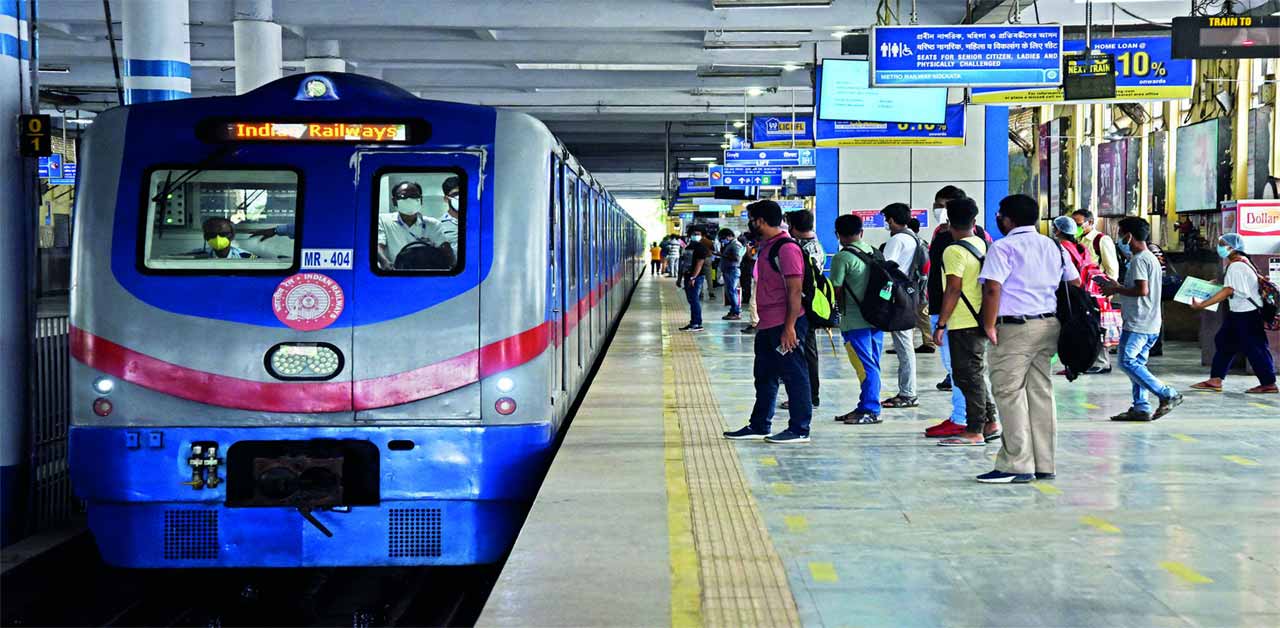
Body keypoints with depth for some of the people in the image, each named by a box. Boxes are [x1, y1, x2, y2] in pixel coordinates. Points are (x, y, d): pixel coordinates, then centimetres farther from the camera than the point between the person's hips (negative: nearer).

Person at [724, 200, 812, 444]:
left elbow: (795, 291, -20)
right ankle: (759, 426, 23)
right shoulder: (766, 247, 16)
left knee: (794, 376, -2)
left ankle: (799, 430, 3)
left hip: (785, 326, -10)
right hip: (767, 326, 10)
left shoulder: (787, 248, -16)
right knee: (764, 377, 15)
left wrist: (789, 327, -23)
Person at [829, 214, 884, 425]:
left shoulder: (842, 258, -11)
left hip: (855, 321, -7)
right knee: (871, 365, 11)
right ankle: (865, 407, 18)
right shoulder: (874, 253, 10)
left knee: (865, 366, -5)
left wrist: (840, 310, 9)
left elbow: (837, 290, -9)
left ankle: (870, 410, -4)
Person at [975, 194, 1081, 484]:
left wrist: (989, 326, -13)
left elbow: (992, 288, -19)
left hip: (1015, 327, -8)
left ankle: (1017, 465, -5)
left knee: (1009, 392, -3)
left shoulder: (1003, 247, -9)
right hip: (1049, 324, 8)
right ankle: (1044, 464, 14)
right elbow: (1075, 282, 19)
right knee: (1041, 392, 11)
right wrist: (1062, 317, 24)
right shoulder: (1053, 246, 15)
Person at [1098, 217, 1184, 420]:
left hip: (1138, 323, -10)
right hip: (1151, 324, 10)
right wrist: (1117, 287, 19)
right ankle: (1141, 408, 9)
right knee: (1137, 363, 11)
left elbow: (1142, 290, -23)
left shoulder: (1139, 259, -13)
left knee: (1127, 362, -9)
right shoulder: (1151, 258, 19)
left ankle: (1167, 394, -12)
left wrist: (1116, 289, -11)